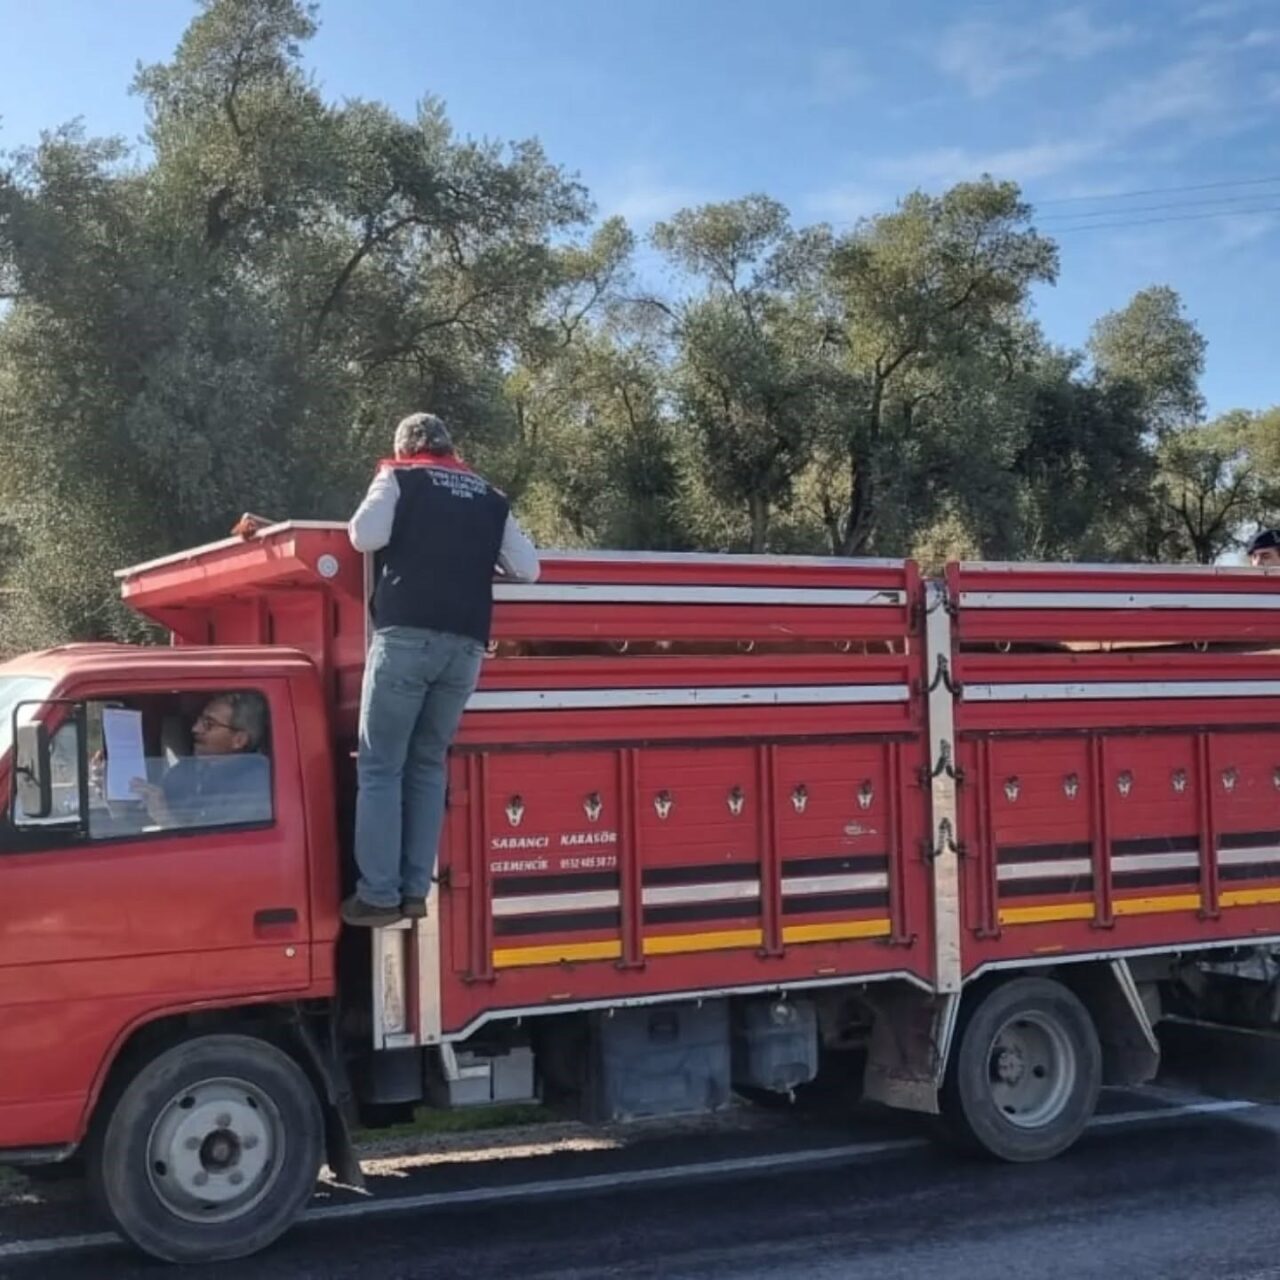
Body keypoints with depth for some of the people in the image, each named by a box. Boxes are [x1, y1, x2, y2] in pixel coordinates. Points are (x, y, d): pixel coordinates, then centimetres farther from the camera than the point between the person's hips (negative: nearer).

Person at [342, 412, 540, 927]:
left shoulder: (399, 479, 11)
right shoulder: (491, 498, 21)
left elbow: (365, 536, -4)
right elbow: (528, 569, 16)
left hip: (407, 636, -4)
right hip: (466, 644, 4)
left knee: (380, 766, 2)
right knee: (428, 765, 14)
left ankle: (379, 895, -2)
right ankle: (415, 891, 9)